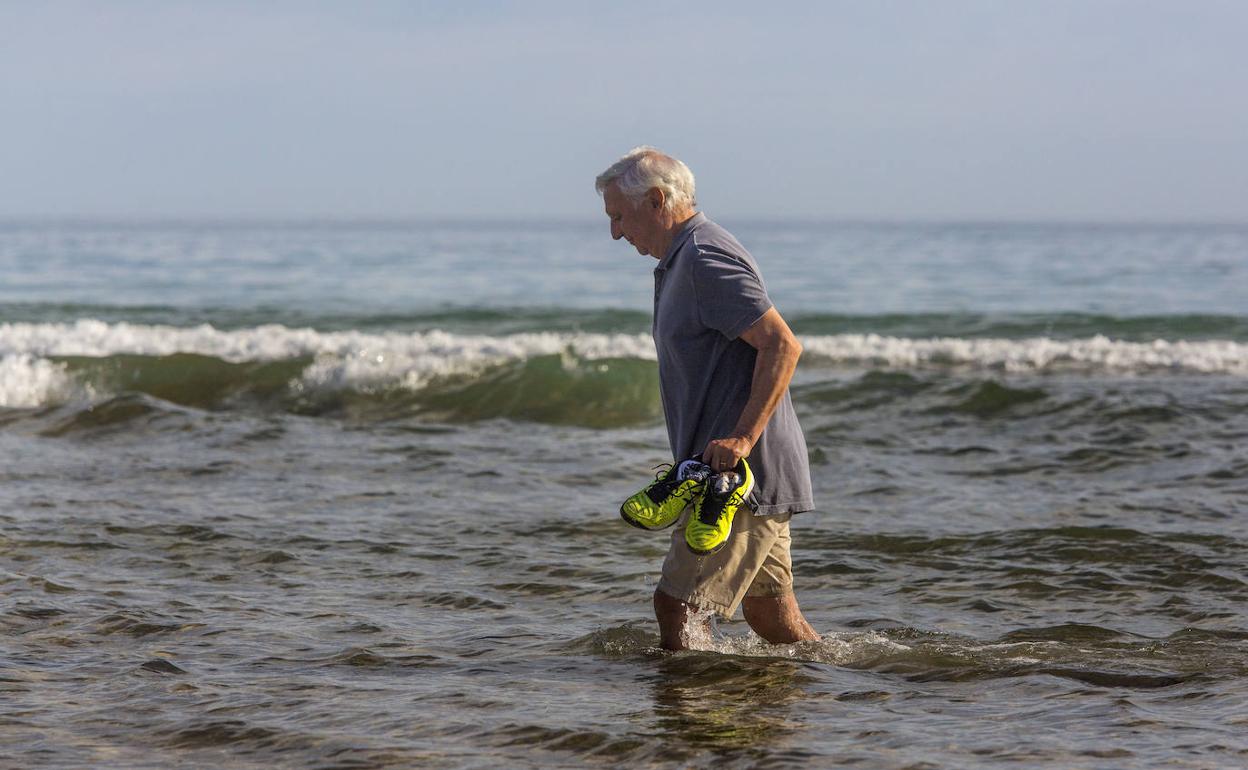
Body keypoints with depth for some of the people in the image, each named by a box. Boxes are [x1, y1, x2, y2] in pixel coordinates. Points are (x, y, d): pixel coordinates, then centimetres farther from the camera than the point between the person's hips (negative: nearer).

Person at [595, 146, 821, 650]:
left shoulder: (706, 259, -14)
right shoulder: (681, 262, 20)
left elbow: (782, 345, -21)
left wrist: (742, 438, -27)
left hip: (744, 474, -11)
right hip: (743, 475, 11)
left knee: (676, 604, -11)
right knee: (771, 615, 13)